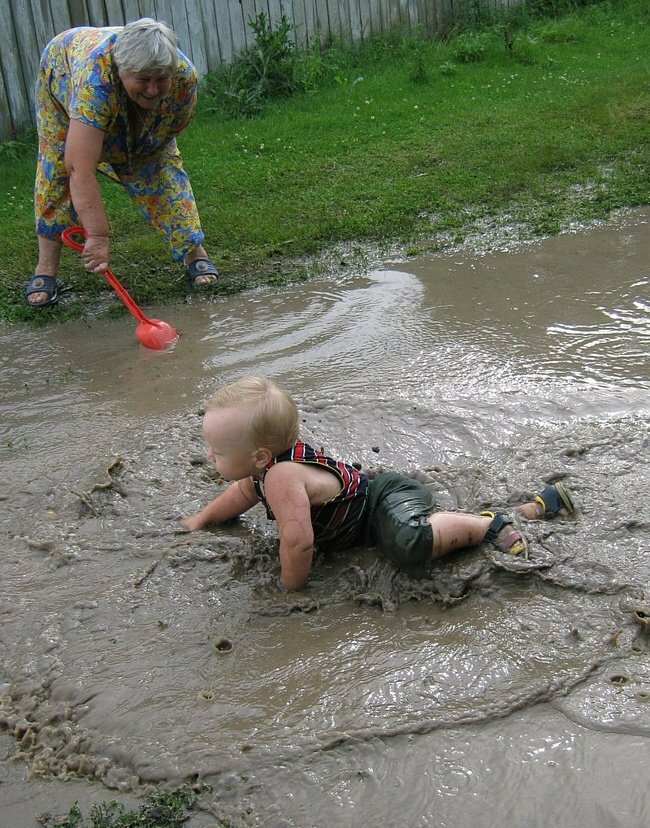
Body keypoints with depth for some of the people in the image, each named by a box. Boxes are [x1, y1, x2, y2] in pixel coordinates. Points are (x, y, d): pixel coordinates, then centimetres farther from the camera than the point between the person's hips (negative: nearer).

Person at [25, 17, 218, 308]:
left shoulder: (185, 76, -37)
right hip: (64, 80, -3)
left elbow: (173, 127, -14)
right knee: (57, 174, -7)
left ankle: (194, 253, 1)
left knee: (163, 172, -7)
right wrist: (98, 236, -57)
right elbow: (80, 169, -53)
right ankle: (45, 269, 1)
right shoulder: (96, 76, -49)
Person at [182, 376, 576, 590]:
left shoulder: (282, 477, -31)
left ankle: (490, 524, -17)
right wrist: (202, 518, 26)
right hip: (377, 492, 11)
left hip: (389, 498, -11)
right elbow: (244, 491, 25)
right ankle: (537, 505, 28)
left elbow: (299, 541, -37)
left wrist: (290, 588, -19)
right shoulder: (272, 463, 2)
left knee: (412, 543, -39)